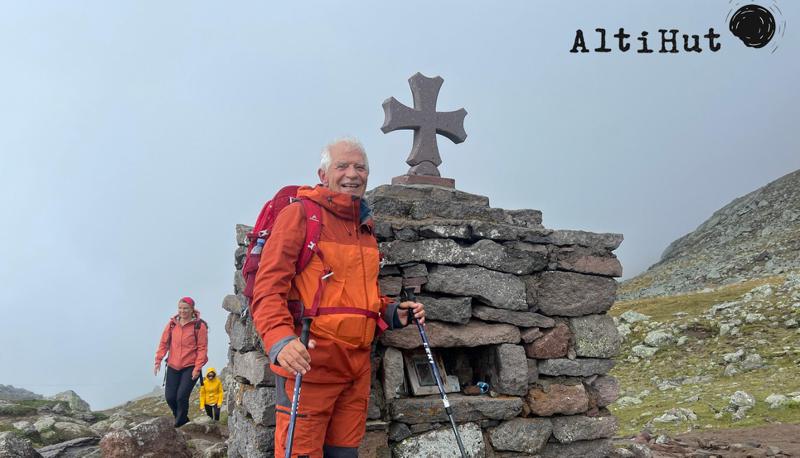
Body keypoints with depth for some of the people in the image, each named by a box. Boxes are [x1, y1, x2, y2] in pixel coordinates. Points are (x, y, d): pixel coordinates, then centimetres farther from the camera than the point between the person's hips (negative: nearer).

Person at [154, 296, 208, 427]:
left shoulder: (199, 326, -8)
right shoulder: (172, 324, 4)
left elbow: (202, 348, -8)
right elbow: (164, 343, 8)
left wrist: (197, 368, -13)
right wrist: (158, 360, -1)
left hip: (190, 367, -4)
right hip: (173, 367, 4)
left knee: (182, 396, -13)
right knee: (170, 397, 3)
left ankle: (180, 423, 13)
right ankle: (182, 419, 29)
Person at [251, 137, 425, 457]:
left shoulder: (365, 227, 19)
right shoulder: (300, 213, -4)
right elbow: (268, 288, -12)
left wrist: (394, 313, 9)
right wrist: (280, 340, -28)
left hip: (357, 366, 7)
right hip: (307, 362, -7)